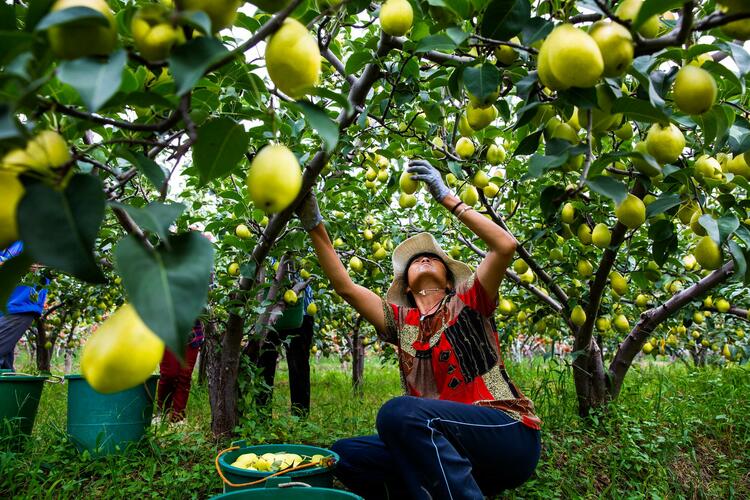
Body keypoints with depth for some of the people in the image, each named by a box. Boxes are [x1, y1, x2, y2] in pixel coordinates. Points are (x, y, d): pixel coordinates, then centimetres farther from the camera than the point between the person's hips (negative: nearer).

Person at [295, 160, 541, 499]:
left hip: (509, 435, -5)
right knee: (346, 454, -11)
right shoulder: (400, 320, 14)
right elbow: (343, 285, 7)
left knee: (399, 411, -30)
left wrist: (446, 198, -8)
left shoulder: (467, 302, 5)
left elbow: (506, 245, -10)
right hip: (443, 450, 5)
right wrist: (314, 227, 0)